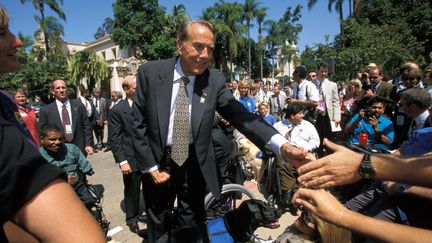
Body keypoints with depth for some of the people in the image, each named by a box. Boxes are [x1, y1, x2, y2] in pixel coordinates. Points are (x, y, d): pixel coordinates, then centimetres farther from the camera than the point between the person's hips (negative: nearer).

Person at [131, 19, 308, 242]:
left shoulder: (215, 82, -10)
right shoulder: (150, 72, -11)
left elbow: (242, 117, -20)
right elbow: (138, 124, -7)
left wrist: (282, 146, -34)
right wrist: (150, 167, -8)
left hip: (195, 166, 0)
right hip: (158, 163, 1)